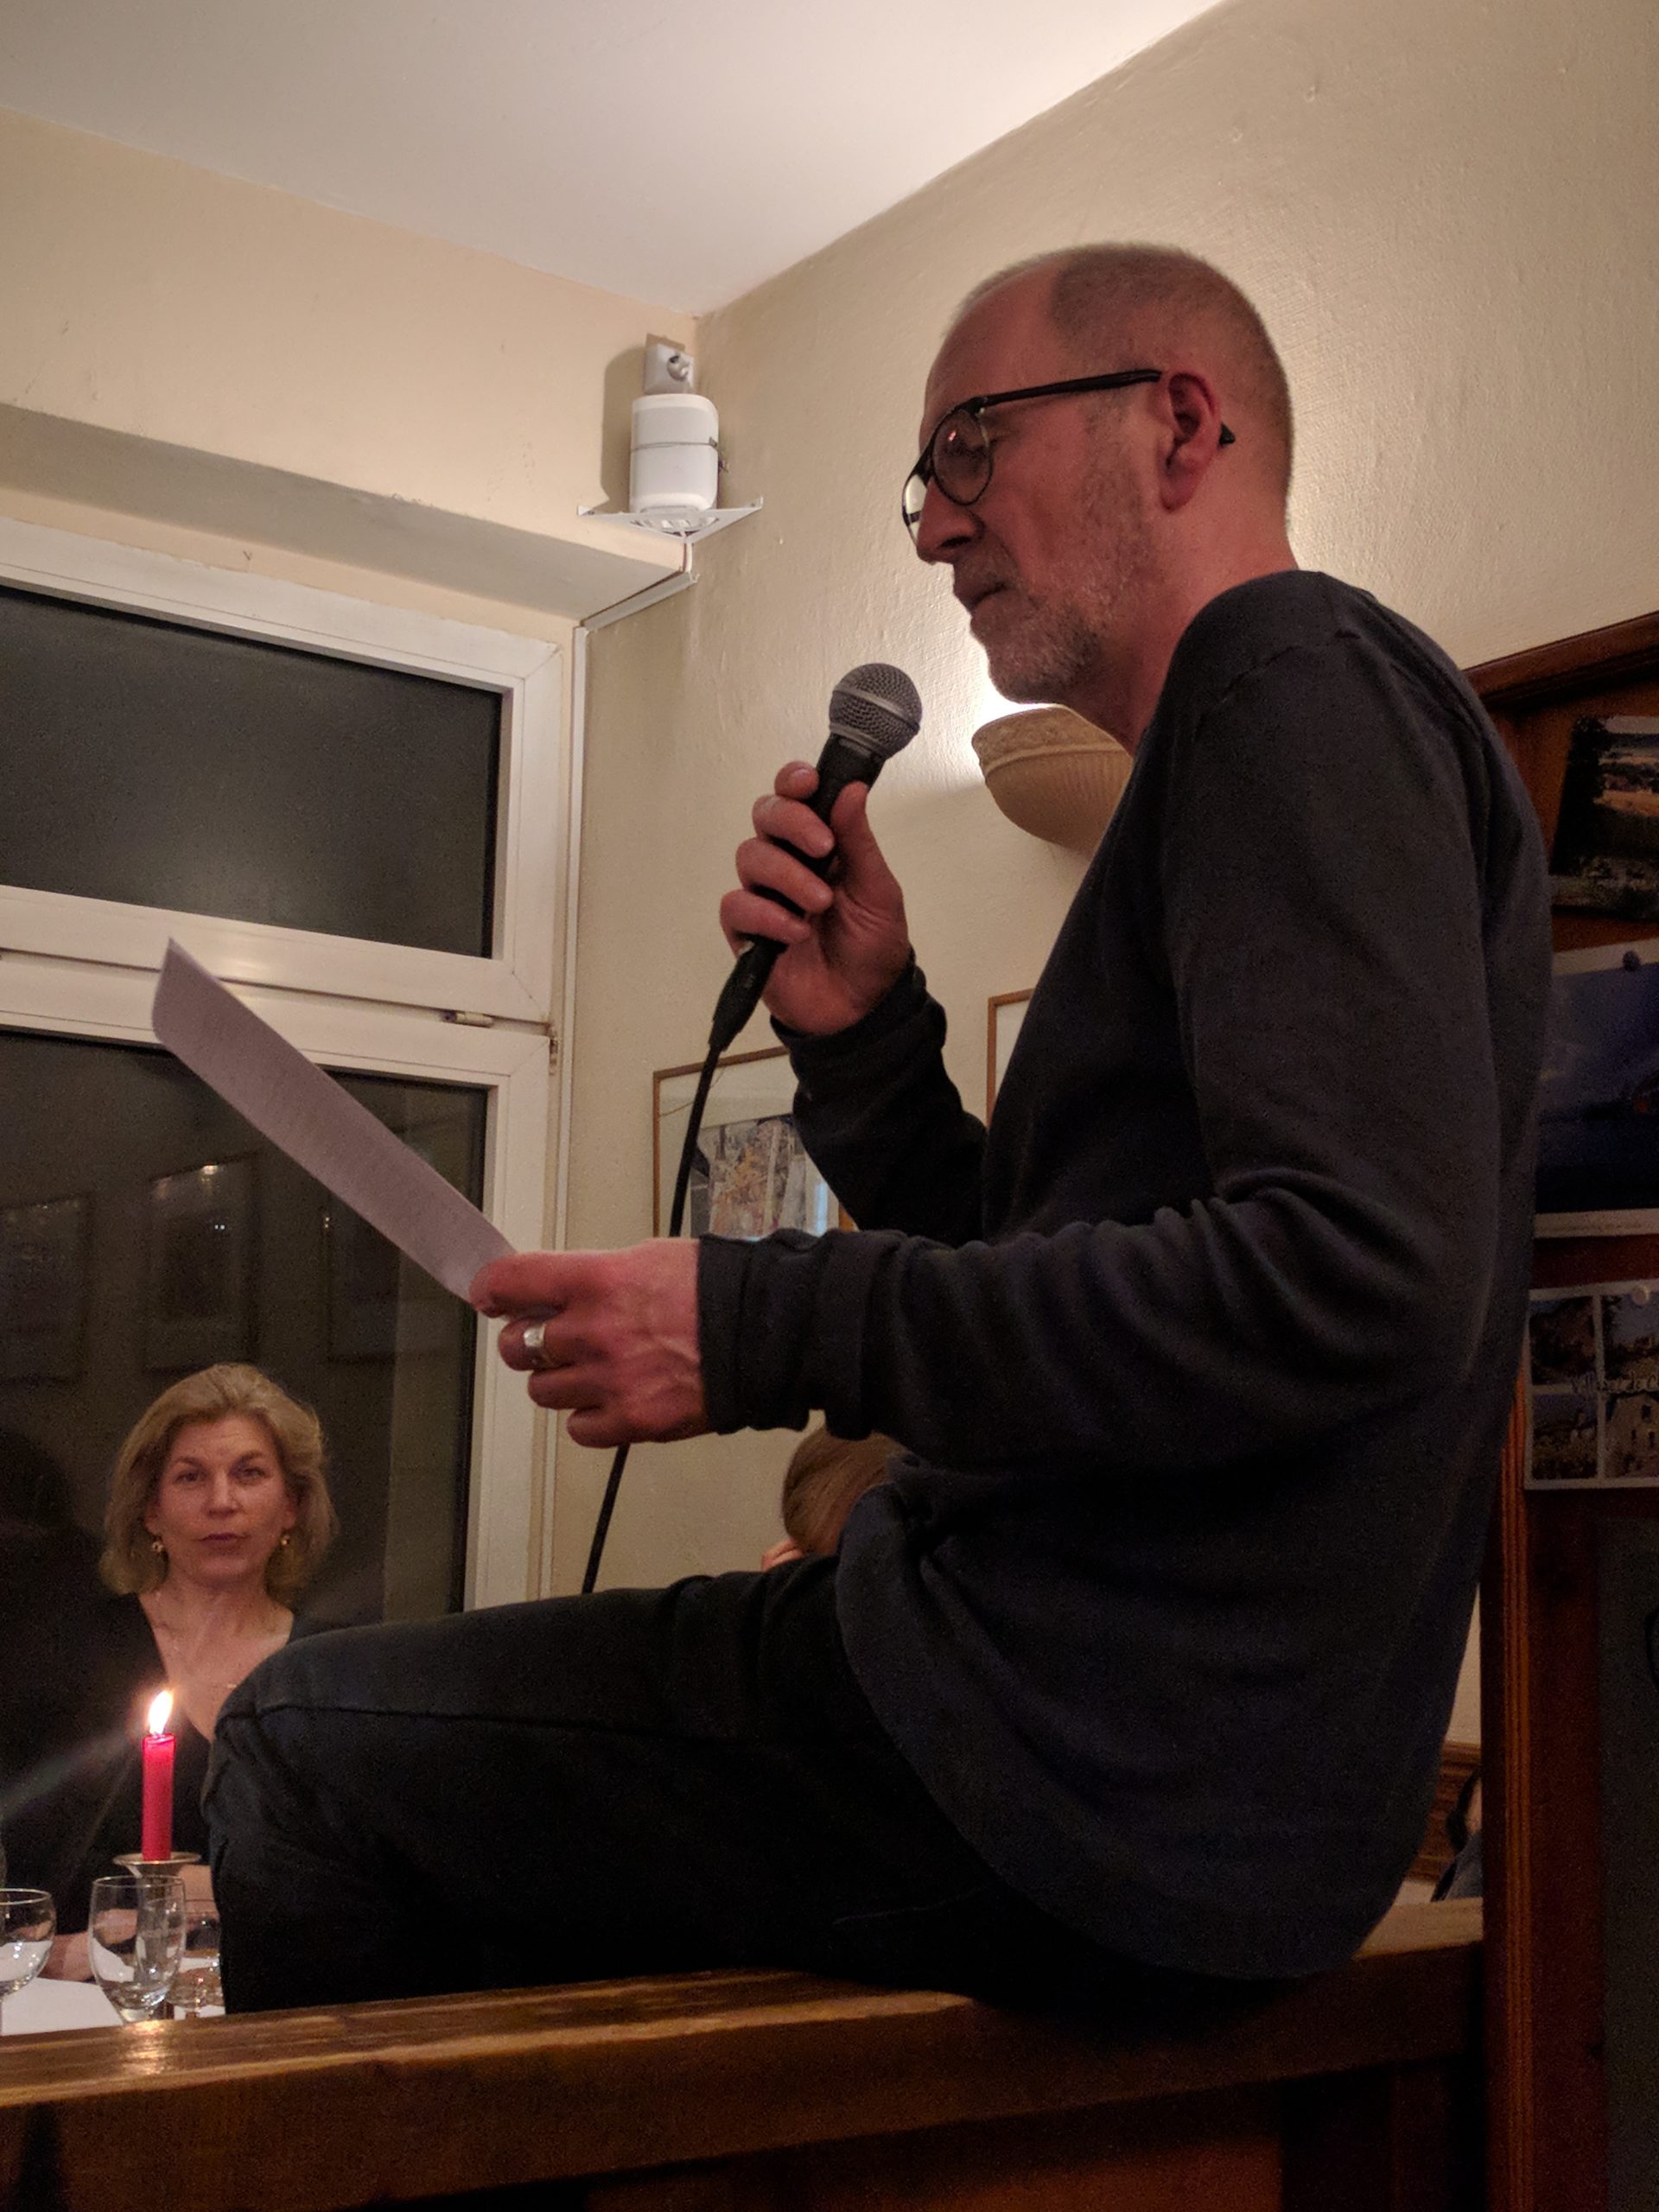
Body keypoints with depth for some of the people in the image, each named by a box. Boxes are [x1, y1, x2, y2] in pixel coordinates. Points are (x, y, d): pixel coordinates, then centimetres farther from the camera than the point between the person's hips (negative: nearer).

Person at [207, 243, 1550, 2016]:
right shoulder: (1239, 745, 21)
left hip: (1113, 1771, -10)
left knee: (303, 1741, -4)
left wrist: (764, 1331, -21)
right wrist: (862, 1035, 4)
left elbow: (1361, 1283, -25)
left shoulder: (1301, 681, -10)